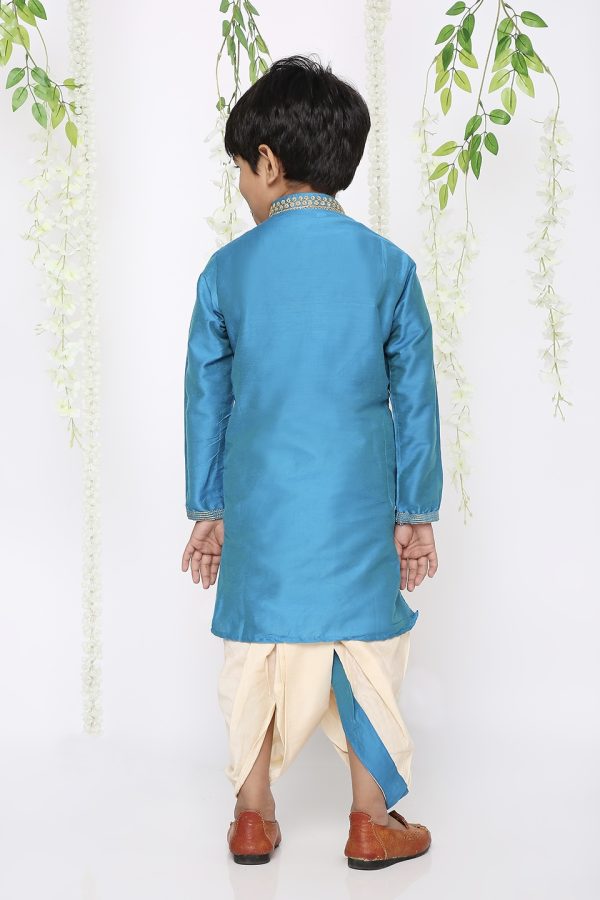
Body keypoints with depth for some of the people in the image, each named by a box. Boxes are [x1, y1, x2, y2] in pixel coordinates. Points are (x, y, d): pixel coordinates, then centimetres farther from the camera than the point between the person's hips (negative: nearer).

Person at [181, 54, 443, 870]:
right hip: (357, 506, -1)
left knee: (258, 653, 13)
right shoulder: (389, 266, -3)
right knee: (366, 652, 10)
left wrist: (207, 511, 13)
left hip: (260, 504, 1)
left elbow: (207, 398, 4)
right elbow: (415, 400, -1)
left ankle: (254, 819, 25)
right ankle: (372, 824, 21)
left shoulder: (228, 269, -2)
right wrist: (419, 515, 7)